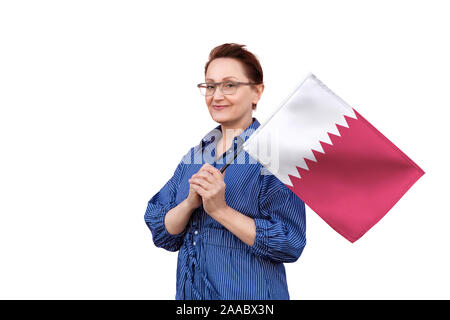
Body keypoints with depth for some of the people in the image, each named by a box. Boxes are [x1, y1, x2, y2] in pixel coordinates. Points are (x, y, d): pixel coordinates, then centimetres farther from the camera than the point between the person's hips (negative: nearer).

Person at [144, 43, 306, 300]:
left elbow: (290, 243, -19)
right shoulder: (195, 155, 4)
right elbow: (162, 235, 1)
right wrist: (190, 202, -18)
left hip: (250, 293, -5)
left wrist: (220, 209, -24)